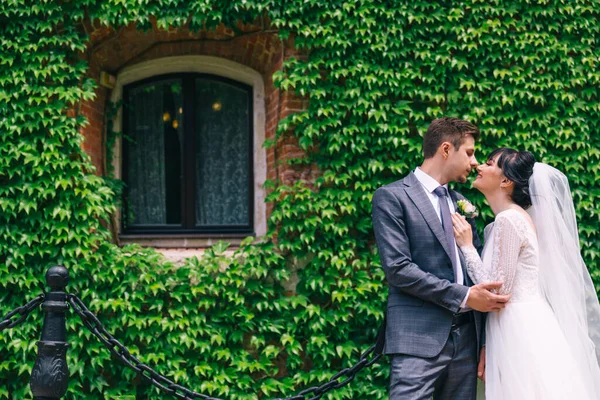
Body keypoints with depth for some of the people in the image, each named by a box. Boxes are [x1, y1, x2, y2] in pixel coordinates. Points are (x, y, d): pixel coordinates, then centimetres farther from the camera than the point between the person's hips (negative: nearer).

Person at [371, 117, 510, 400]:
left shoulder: (460, 203, 19)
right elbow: (397, 268, -12)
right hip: (418, 341, -6)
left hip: (466, 341, 6)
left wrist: (486, 343, 8)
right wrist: (463, 297, -14)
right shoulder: (391, 197, -1)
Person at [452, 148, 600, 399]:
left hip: (520, 331, -9)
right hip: (526, 327, 9)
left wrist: (467, 246, -11)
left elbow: (497, 292, -16)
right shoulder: (515, 217, 14)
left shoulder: (508, 220, -15)